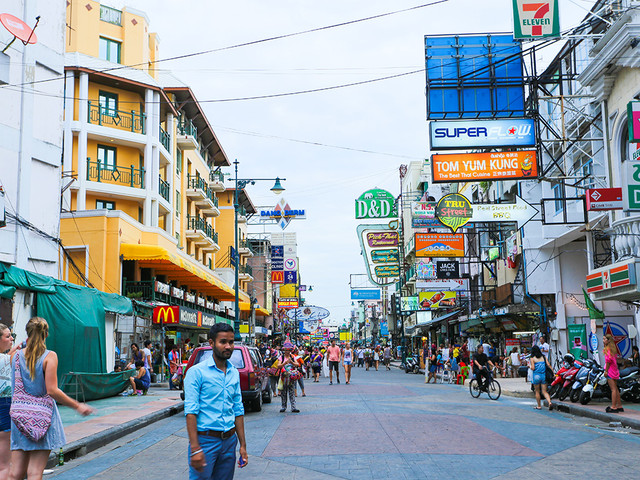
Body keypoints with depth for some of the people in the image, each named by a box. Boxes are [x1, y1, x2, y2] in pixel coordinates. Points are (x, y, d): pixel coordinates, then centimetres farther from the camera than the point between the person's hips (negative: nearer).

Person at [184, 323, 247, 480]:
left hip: (229, 441, 6)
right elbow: (191, 411, -13)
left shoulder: (234, 373, 11)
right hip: (205, 440, -5)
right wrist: (195, 449, -19)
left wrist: (243, 445, 9)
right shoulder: (196, 371, -8)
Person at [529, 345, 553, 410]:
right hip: (544, 375, 3)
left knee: (537, 391, 11)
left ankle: (538, 406, 17)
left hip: (536, 376, -3)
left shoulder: (532, 358, -5)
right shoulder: (544, 357, 7)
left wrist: (529, 366, 9)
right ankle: (550, 402, -15)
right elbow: (549, 365, -2)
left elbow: (533, 368, -11)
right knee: (544, 391, 6)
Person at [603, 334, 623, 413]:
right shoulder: (613, 348, 16)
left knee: (613, 389, -10)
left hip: (610, 370, -9)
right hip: (615, 370, 9)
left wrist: (606, 371, -15)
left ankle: (613, 407, -10)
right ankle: (619, 406, 18)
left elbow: (608, 360, -18)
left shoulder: (608, 348, -12)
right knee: (615, 389, 14)